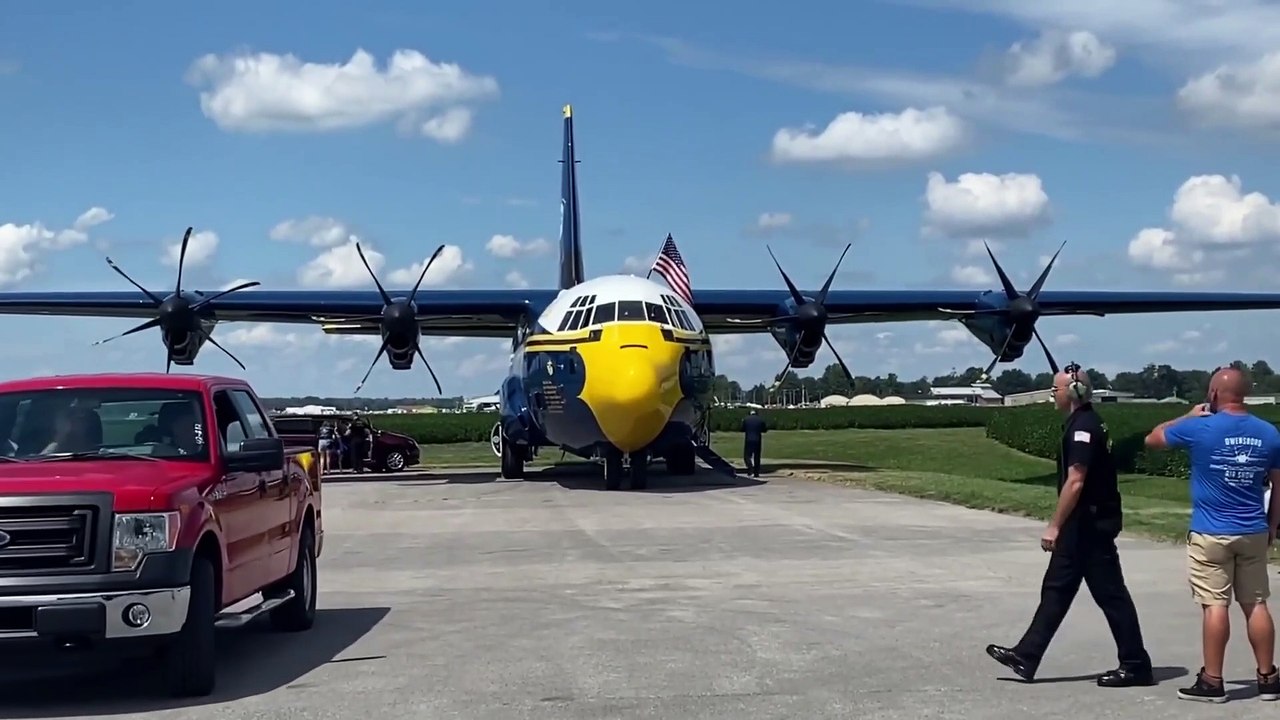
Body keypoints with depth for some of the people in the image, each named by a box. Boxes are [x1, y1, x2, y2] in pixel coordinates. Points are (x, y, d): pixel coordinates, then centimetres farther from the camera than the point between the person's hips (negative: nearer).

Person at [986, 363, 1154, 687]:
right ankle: (1026, 656, 14)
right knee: (1056, 589, 11)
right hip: (1084, 524, 11)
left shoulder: (1083, 426, -17)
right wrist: (1061, 525, 20)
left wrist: (1055, 525, -20)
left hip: (1090, 524, -11)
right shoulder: (1085, 422, 14)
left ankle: (1136, 665, 6)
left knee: (1110, 593, -2)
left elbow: (1075, 481, -23)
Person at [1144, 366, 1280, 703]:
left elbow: (1153, 438, 4)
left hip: (1211, 534, -4)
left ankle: (1212, 681, 2)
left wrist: (1189, 417, 14)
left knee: (1215, 605, -2)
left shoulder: (1200, 428, -11)